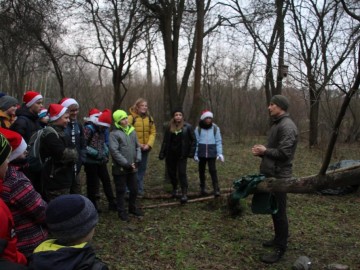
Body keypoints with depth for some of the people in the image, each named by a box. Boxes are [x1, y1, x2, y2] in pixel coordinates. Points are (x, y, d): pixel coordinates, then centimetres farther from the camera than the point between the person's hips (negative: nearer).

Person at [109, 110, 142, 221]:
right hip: (120, 168, -6)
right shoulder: (114, 134, -13)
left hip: (132, 167, 6)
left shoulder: (132, 131, 7)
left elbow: (137, 146, 12)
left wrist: (137, 159, -2)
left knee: (134, 189, 17)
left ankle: (133, 208, 36)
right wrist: (126, 164, -17)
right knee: (121, 190, 7)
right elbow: (114, 151, -18)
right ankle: (121, 211, 23)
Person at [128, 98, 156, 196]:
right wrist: (137, 144, -14)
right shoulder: (131, 117, -10)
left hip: (145, 148, 5)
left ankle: (139, 189, 26)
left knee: (142, 169, 13)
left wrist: (149, 144, -8)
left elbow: (153, 132, 5)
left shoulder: (149, 118, 6)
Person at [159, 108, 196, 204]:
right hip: (170, 154, 3)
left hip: (182, 155, -3)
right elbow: (165, 141, 5)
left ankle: (184, 194, -6)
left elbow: (193, 140, -1)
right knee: (171, 172, 12)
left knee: (182, 173, -8)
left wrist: (191, 152, -7)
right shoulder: (169, 127, 2)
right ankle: (174, 188, 35)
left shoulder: (187, 127, -5)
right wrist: (162, 154, 0)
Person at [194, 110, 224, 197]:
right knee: (201, 170, 12)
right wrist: (195, 154, -3)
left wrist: (220, 153, -8)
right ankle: (202, 188, 26)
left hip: (212, 153, -1)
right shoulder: (198, 128, -2)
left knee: (213, 170, -8)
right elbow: (195, 142, 0)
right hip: (201, 153, 2)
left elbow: (218, 141, -1)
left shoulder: (215, 128, -1)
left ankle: (216, 189, -5)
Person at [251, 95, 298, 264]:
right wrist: (261, 151, 4)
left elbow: (283, 153, -26)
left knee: (279, 212, -2)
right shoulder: (276, 124, 15)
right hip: (271, 174, 10)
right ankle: (279, 238, 34)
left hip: (279, 176, -10)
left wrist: (264, 151, -13)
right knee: (273, 210, 19)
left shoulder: (287, 126, -18)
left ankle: (280, 249, 8)